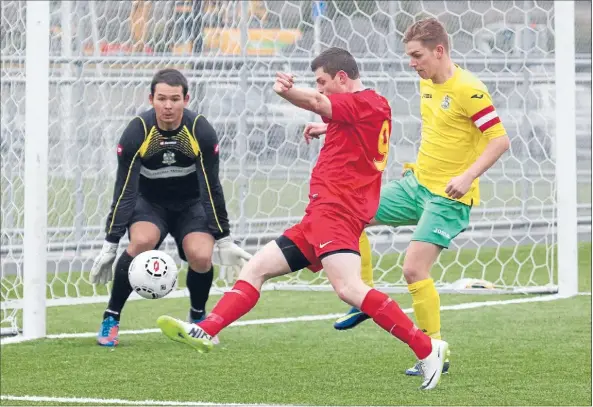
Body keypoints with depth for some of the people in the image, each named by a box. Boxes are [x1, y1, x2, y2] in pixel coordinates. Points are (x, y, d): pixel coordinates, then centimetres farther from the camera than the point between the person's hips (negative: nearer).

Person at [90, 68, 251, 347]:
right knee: (141, 242, -32)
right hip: (150, 202, -1)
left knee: (201, 258, -24)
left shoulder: (201, 131, -20)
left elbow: (211, 189, -10)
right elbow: (124, 192, -18)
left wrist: (224, 240, -6)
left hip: (191, 204, 1)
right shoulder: (137, 132, -22)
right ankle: (111, 319, -16)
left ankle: (198, 318, 7)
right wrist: (109, 247, -20)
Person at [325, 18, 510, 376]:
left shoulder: (468, 90, -19)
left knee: (414, 269, -17)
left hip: (448, 195, -9)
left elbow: (500, 140, -21)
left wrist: (468, 176, -32)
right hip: (416, 183, 9)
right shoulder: (427, 84, 7)